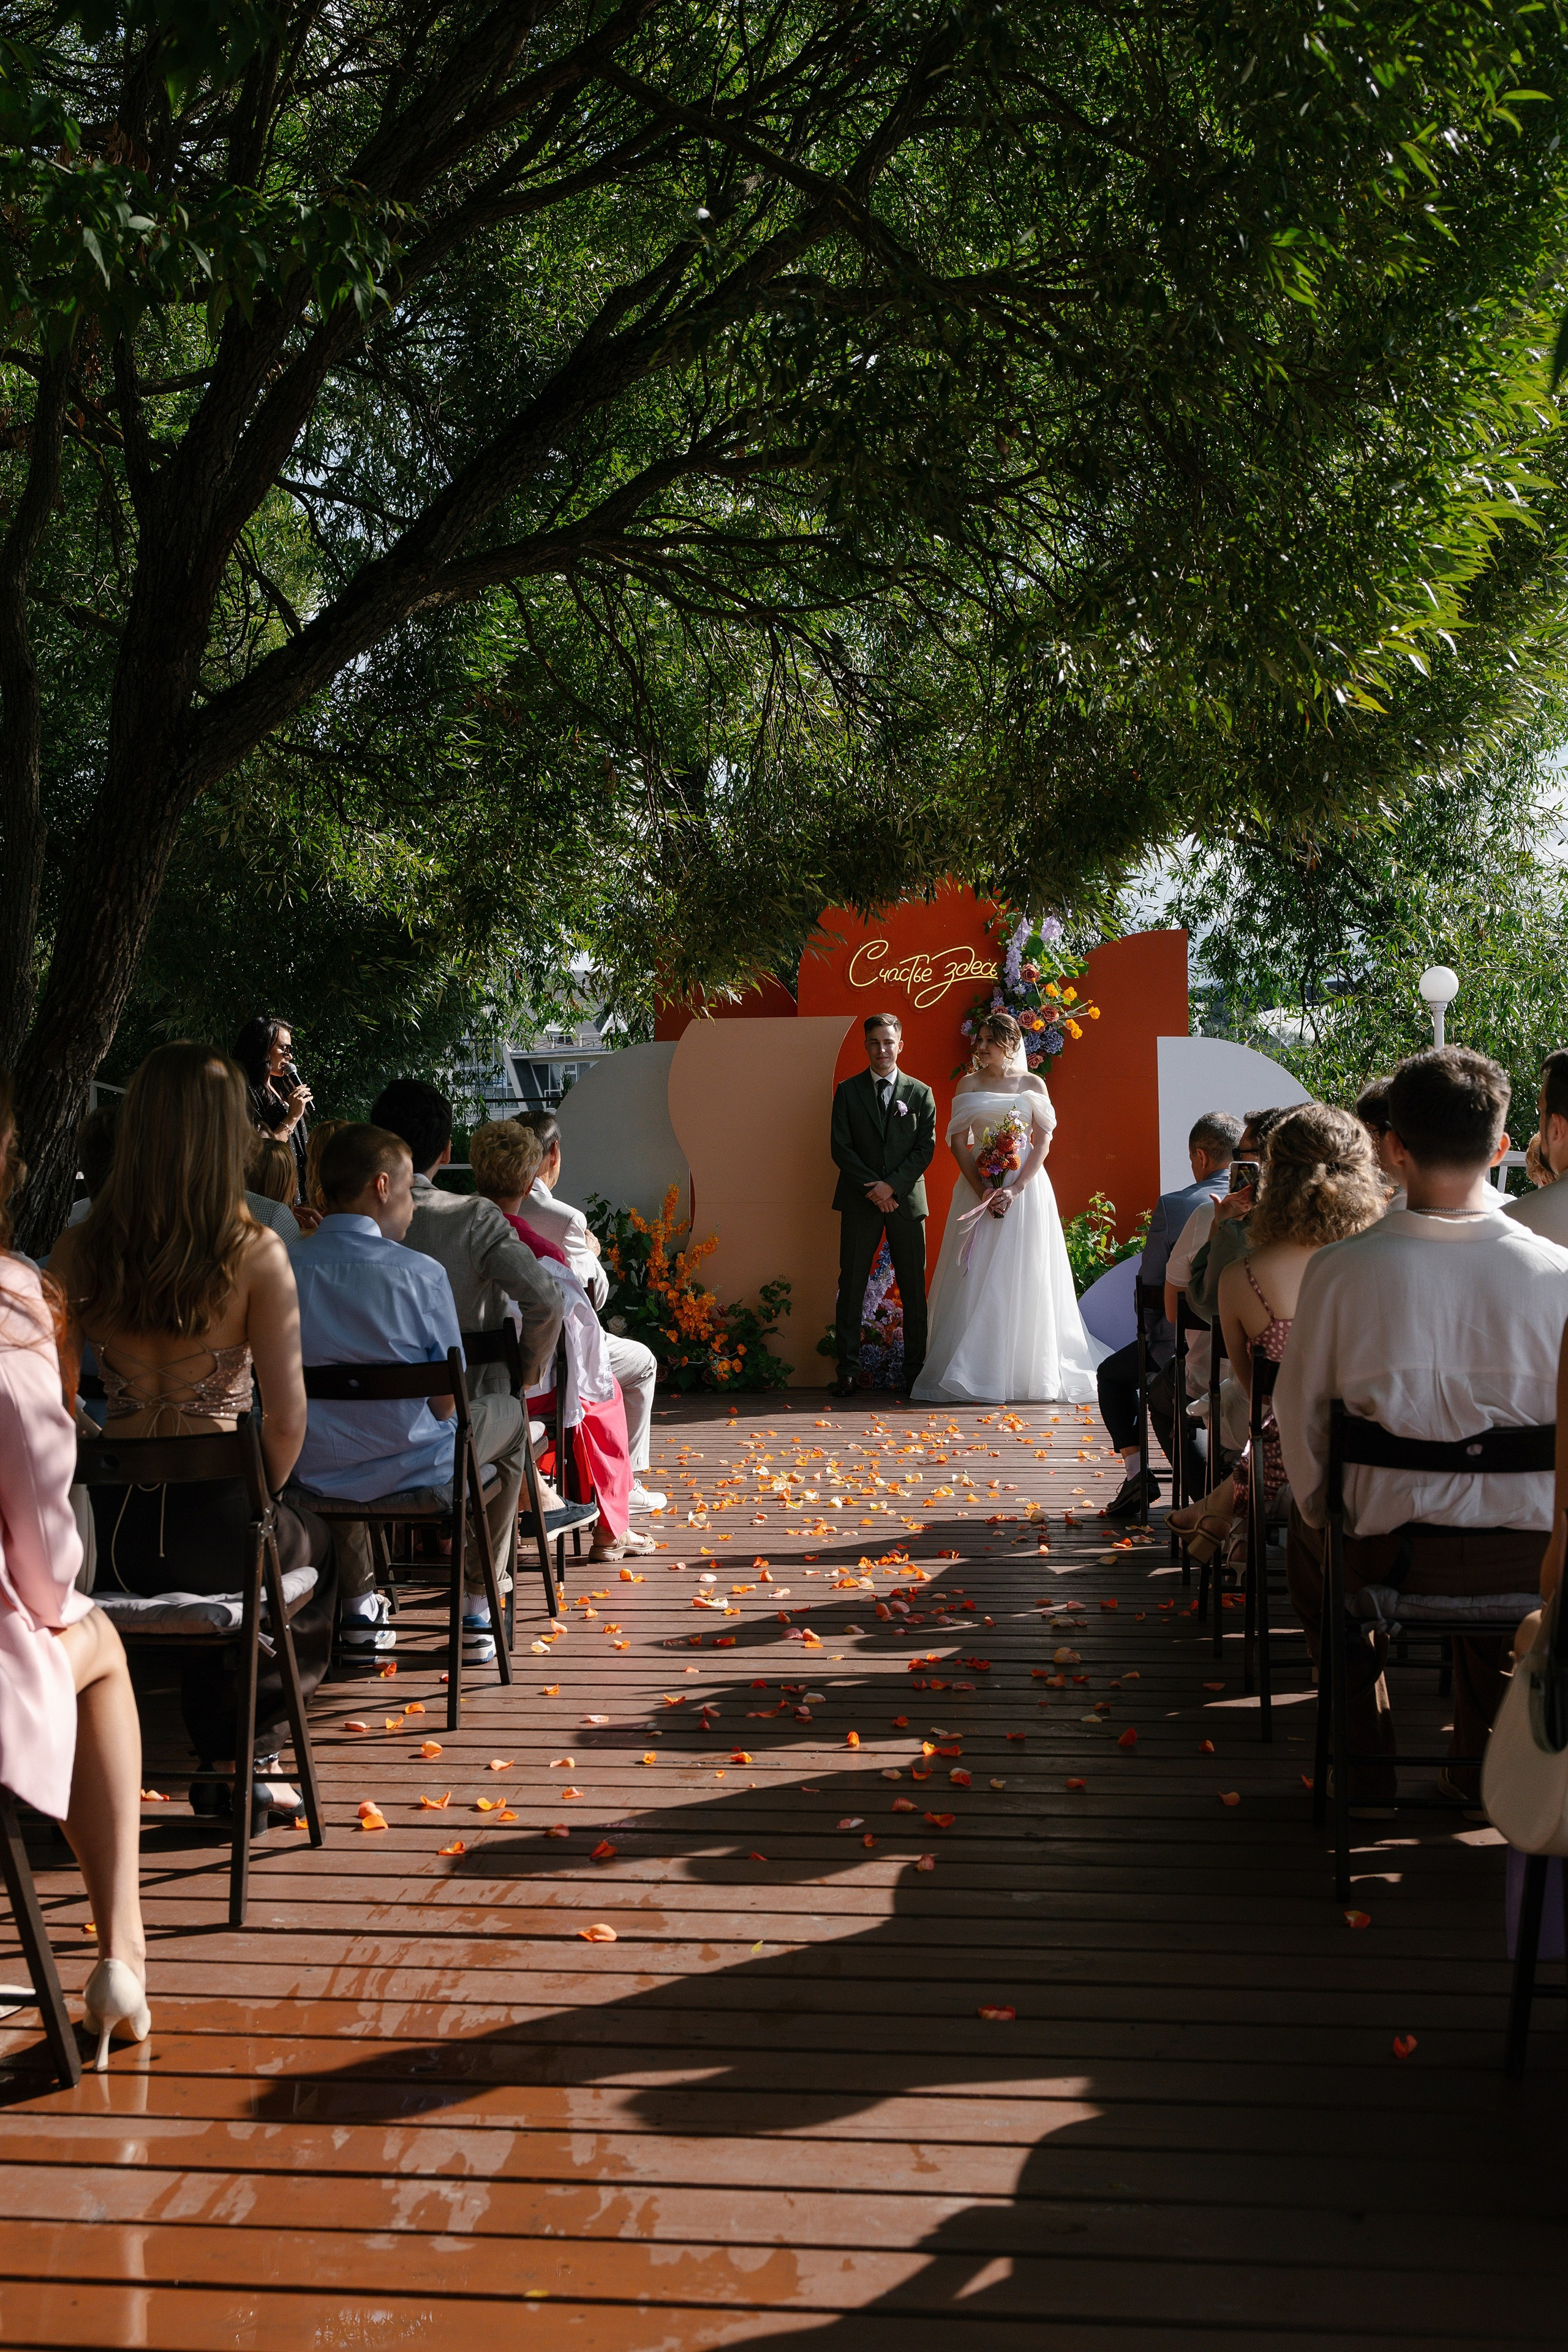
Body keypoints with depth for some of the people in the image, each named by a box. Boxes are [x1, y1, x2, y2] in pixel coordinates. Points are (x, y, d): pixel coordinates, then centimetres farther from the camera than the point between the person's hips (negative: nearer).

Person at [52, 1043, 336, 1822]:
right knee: (309, 1547, 32)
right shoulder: (255, 1255, -15)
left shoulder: (78, 1252, -5)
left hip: (114, 1535, 4)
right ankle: (250, 1753, 37)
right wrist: (259, 1500, 5)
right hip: (215, 1522, -4)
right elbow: (286, 1417, -14)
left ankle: (221, 1761, 47)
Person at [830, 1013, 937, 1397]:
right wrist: (873, 1189, -9)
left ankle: (915, 1371, 7)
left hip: (907, 1200, 0)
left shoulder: (921, 1093, 7)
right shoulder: (848, 1091, 6)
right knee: (852, 1287, -2)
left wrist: (892, 1186, -12)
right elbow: (841, 1149, 0)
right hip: (860, 1203, 0)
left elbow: (926, 1149, 1)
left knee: (914, 1290, 2)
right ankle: (848, 1370, 2)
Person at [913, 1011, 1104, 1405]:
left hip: (1025, 1188, -1)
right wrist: (982, 1191, -11)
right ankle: (974, 1375, -1)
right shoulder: (968, 1085, 8)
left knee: (1023, 1280, -1)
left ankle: (1029, 1372, 5)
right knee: (976, 1281, -2)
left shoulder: (1032, 1084, 4)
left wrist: (1015, 1191, -14)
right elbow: (958, 1142, 2)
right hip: (978, 1188, 1)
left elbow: (1044, 1142, -2)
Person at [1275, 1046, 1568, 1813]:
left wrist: (1321, 1513, 16)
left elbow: (1299, 1413, -4)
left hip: (1387, 1548, -1)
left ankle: (1367, 1764, 39)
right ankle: (1480, 1763, 42)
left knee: (1308, 1540, 34)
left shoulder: (1342, 1268, -15)